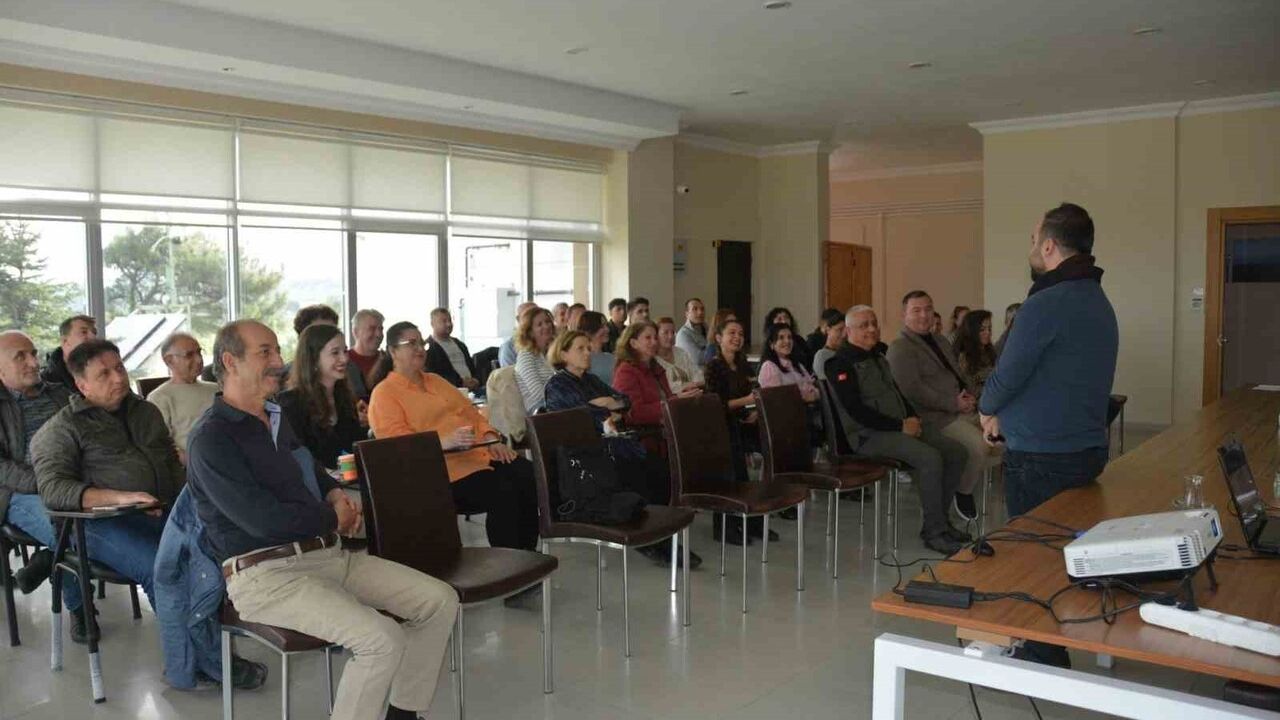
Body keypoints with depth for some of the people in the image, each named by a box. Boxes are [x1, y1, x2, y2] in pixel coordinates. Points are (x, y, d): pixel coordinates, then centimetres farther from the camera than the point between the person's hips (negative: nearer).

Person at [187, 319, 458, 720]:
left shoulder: (279, 419, 17)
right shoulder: (211, 439, -11)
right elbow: (264, 520, -20)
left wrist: (336, 494, 10)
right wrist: (334, 518, -5)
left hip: (327, 553, 9)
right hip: (264, 572, -9)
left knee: (440, 601, -1)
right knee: (383, 639, -28)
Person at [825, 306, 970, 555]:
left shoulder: (879, 355, 18)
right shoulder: (842, 364, -10)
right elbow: (856, 410, -18)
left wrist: (912, 417, 4)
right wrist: (900, 426, -17)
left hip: (901, 425, 9)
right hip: (869, 434, -9)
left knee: (956, 452, -2)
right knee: (930, 458, -28)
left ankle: (938, 519, 8)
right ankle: (934, 532, -16)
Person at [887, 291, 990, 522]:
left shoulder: (940, 341, 22)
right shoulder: (900, 348, -8)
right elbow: (913, 390, -18)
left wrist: (968, 395, 6)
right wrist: (954, 404, -17)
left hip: (963, 408, 9)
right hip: (936, 417, -8)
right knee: (979, 445, -25)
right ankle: (964, 492, 2)